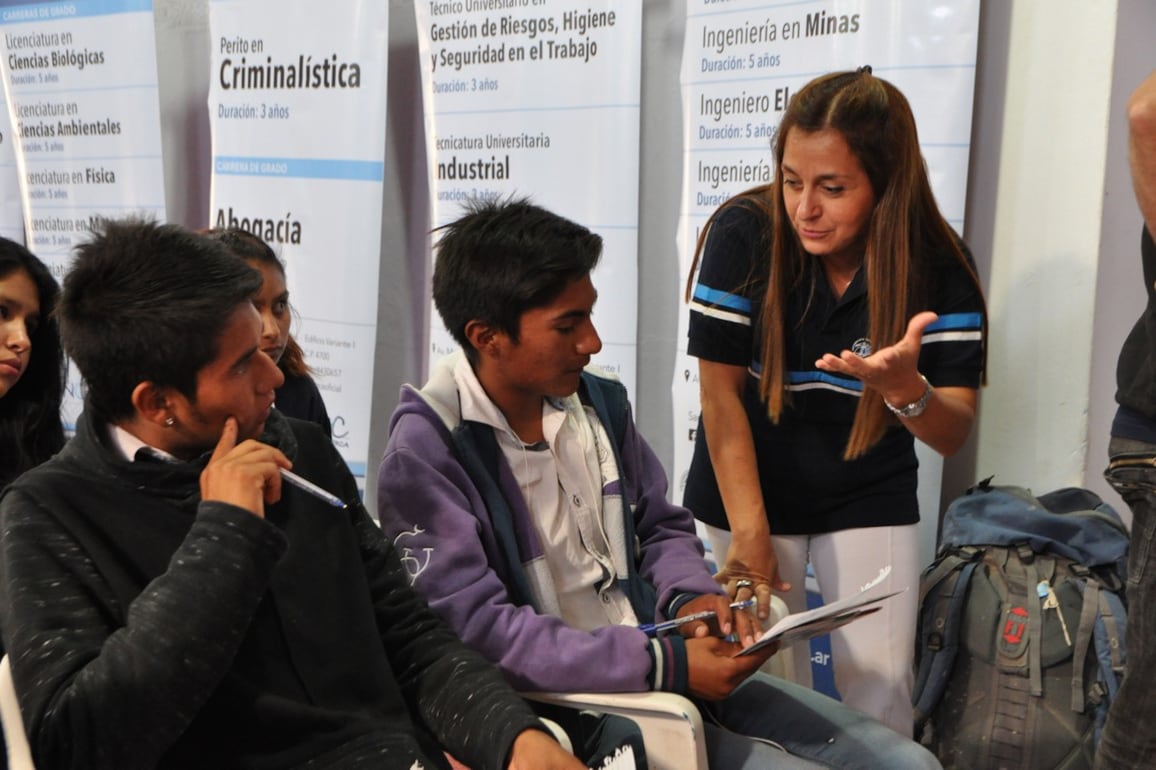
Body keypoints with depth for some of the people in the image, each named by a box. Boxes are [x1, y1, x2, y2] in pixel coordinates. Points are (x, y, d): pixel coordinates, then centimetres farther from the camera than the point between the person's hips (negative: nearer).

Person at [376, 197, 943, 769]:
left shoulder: (596, 402, 3)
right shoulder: (425, 455, -16)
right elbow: (478, 630, -22)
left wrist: (689, 597, -7)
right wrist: (665, 664, -24)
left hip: (668, 669, 7)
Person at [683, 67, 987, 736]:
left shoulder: (940, 266, -16)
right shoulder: (743, 234, -21)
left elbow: (955, 434, -16)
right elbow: (721, 393, -16)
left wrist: (906, 389, -39)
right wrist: (749, 535, -16)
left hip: (870, 498, 1)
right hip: (752, 488, -1)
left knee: (881, 687, 3)